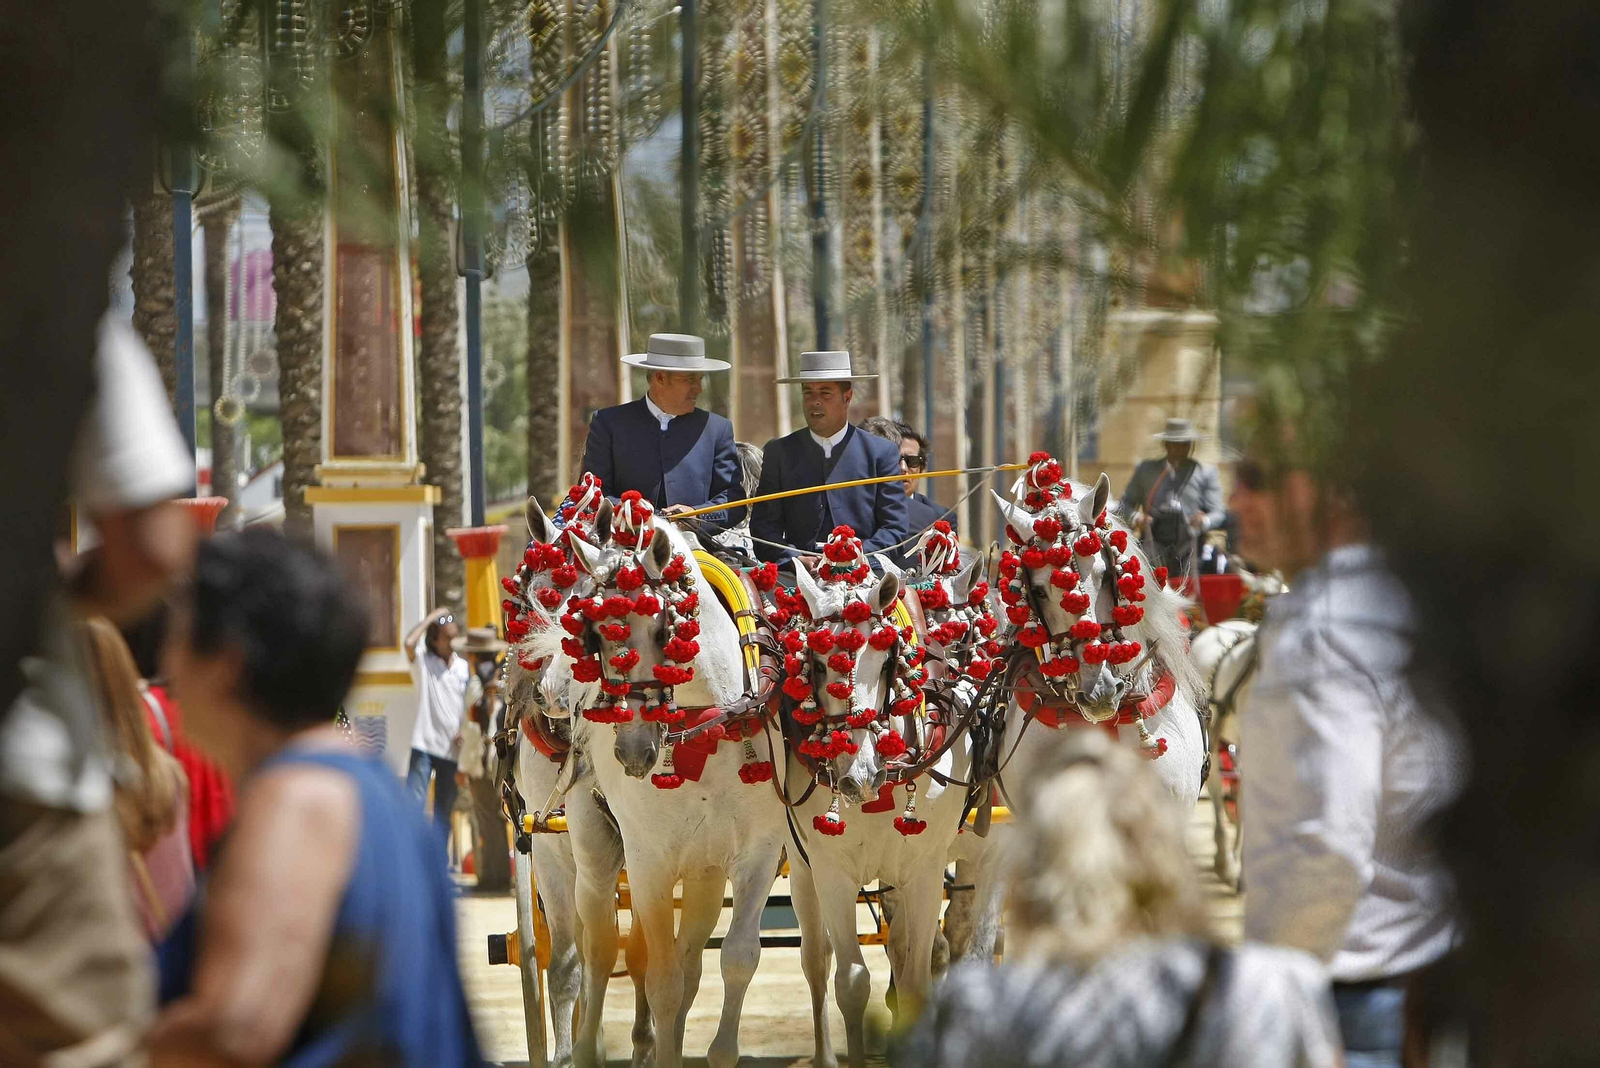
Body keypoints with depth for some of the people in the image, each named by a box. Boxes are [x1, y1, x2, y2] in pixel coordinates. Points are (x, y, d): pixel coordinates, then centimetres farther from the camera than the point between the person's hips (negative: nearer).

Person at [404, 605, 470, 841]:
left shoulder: (464, 667, 10)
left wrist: (465, 732, -1)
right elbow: (409, 643, -22)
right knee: (414, 802, -11)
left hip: (453, 748, 4)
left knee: (444, 808, 10)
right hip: (425, 744, -4)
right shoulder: (423, 661, -1)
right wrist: (431, 617, -11)